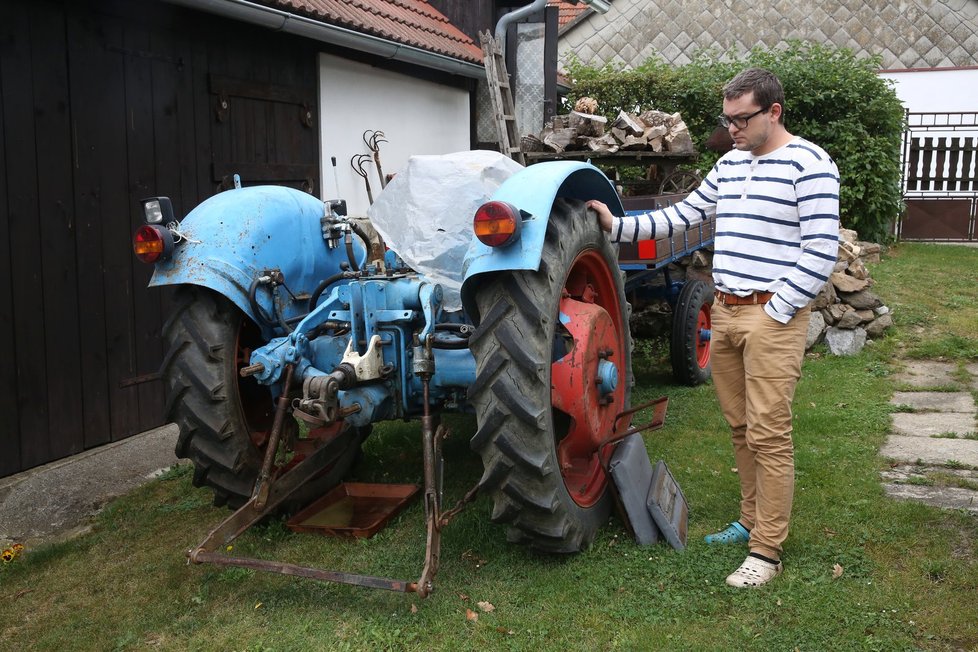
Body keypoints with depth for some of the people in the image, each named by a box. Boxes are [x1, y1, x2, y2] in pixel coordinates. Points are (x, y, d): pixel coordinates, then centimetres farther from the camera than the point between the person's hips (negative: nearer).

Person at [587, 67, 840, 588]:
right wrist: (618, 227, 10)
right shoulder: (729, 164, 14)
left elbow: (820, 252, -15)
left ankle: (766, 551, 5)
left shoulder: (809, 165, -10)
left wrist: (774, 313, -15)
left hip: (773, 317, -7)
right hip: (725, 312, 7)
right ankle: (752, 521, 29)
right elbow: (683, 215, 18)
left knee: (768, 436, -4)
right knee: (740, 429, 14)